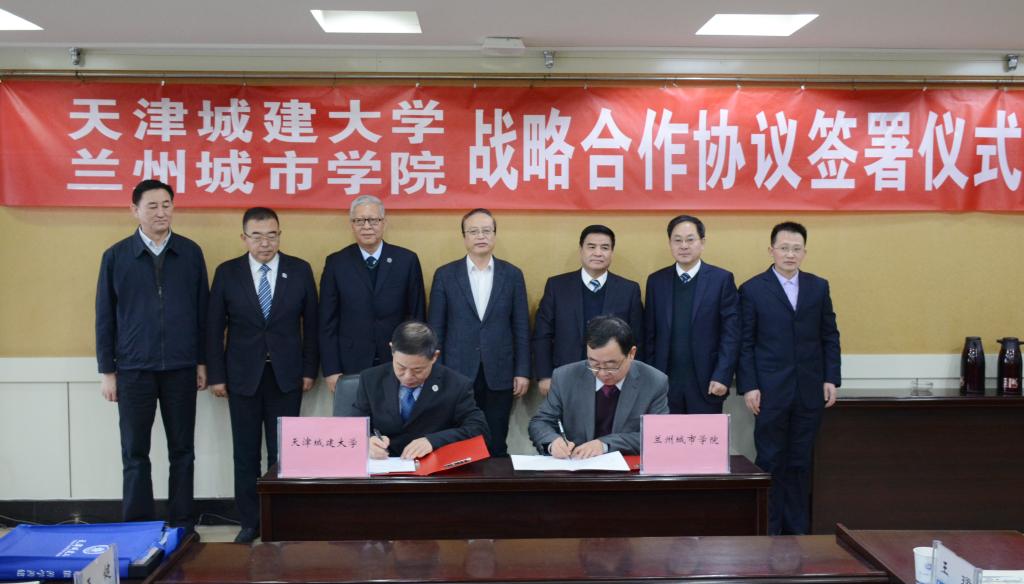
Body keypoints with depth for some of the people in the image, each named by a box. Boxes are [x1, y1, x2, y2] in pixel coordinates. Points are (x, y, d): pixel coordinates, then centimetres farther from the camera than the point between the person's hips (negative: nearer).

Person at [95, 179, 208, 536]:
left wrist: (202, 362, 4)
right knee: (135, 452, 6)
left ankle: (182, 525, 18)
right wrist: (107, 371, 0)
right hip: (133, 369, -1)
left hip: (181, 368, 1)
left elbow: (202, 310, 5)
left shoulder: (191, 253, 2)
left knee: (182, 451, 8)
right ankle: (138, 527, 16)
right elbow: (105, 317, 2)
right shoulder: (116, 256, 0)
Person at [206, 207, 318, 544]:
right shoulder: (227, 273, -1)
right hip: (243, 376, 1)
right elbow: (214, 329, 1)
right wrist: (216, 375, -2)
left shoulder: (300, 270, 0)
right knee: (246, 454, 7)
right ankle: (250, 522, 18)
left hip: (286, 376, 0)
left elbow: (311, 324, 3)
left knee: (283, 453, 3)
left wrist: (309, 370, 1)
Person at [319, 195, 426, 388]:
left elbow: (417, 316, 2)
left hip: (397, 364, 0)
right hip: (351, 365, 0)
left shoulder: (407, 260, 0)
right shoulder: (336, 263, 1)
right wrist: (331, 370, -4)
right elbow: (328, 321, 1)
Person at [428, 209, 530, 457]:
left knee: (496, 447, 6)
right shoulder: (445, 275, 2)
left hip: (499, 375, 1)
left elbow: (521, 327, 5)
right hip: (457, 374, 0)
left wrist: (522, 372, 0)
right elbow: (436, 329, 2)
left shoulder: (512, 274, 4)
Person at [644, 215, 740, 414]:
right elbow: (649, 335, 8)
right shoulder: (656, 281, 6)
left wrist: (722, 376, -11)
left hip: (706, 382, -2)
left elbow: (731, 333, -4)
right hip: (665, 381, 2)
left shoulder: (722, 279, -1)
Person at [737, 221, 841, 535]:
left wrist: (831, 379, 3)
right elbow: (745, 343, -3)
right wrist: (748, 386, -9)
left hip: (810, 391, 3)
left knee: (800, 462, 9)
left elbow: (830, 336, 10)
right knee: (771, 462, 3)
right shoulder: (752, 289, -1)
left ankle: (797, 529, 19)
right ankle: (769, 530, 12)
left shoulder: (819, 287, 8)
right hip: (770, 392, -3)